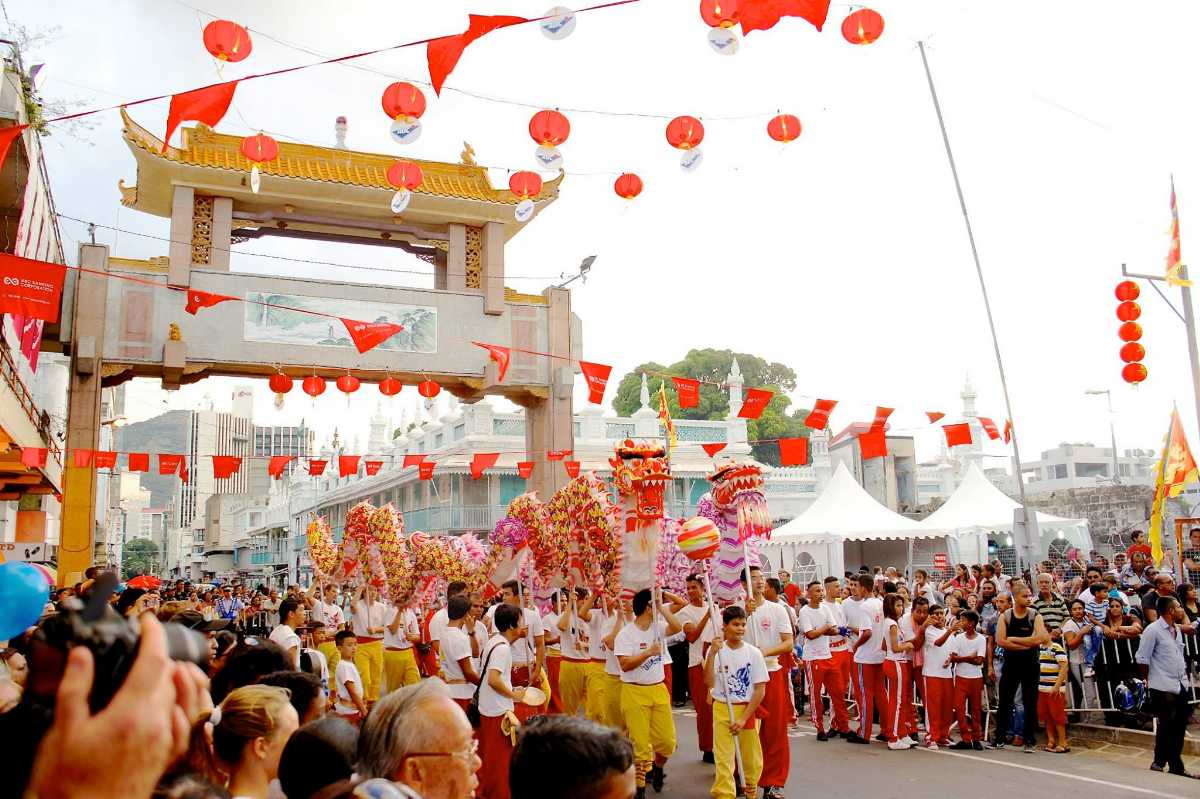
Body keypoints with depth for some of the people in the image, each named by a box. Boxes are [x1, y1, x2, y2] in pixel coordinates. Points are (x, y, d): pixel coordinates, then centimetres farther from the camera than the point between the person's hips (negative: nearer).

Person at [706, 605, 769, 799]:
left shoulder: (753, 652, -6)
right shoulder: (716, 650, -5)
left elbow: (760, 690, -5)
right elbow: (709, 682, -16)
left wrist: (744, 718, -9)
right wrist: (712, 653, -25)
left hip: (747, 710, 1)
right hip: (722, 710, -1)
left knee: (751, 759, 11)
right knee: (724, 759, -3)